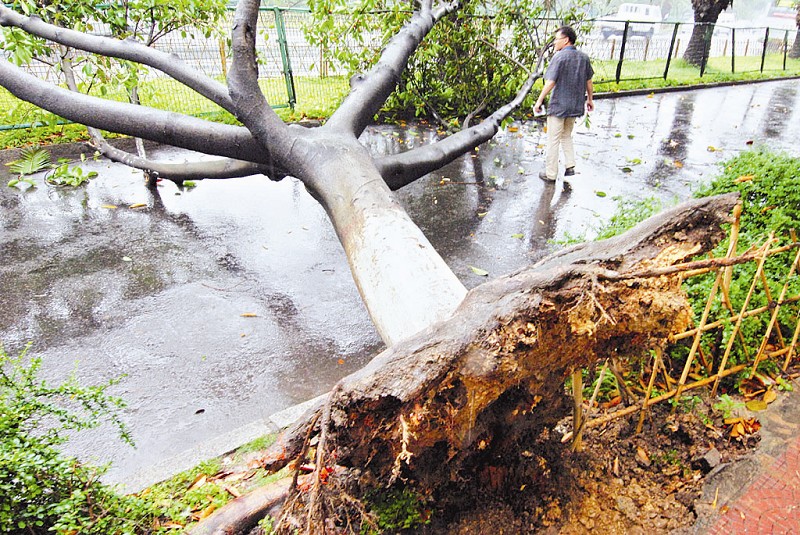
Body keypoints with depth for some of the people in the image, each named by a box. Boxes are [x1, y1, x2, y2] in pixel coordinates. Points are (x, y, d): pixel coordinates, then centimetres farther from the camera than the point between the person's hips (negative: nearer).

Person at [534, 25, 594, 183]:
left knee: (553, 140, 3)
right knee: (566, 136, 23)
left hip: (558, 106, -6)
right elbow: (589, 81, 12)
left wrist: (539, 101, -10)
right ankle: (570, 166, 18)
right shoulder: (584, 57, 6)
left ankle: (551, 174, 8)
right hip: (575, 105, 7)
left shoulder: (560, 57, -14)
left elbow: (550, 82, -17)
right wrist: (590, 99, 23)